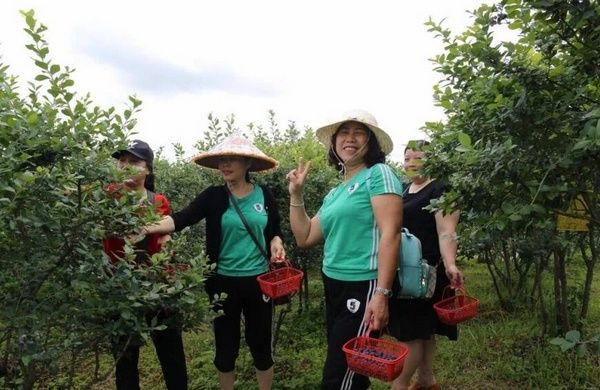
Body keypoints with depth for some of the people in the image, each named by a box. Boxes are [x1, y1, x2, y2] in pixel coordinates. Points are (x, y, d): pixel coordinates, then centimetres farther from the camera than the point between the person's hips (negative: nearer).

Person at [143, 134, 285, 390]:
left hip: (258, 280, 1)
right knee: (225, 345, 14)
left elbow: (275, 230, 10)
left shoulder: (264, 195, 0)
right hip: (223, 281, 0)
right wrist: (150, 227, -35)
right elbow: (181, 218, -18)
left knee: (260, 342, 13)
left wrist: (276, 243, -12)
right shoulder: (213, 196, -4)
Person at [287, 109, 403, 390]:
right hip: (334, 287, 8)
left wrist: (381, 293, -23)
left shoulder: (378, 173, -8)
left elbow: (390, 234, -17)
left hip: (363, 288, -7)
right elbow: (305, 238, 15)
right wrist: (295, 193, 10)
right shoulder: (334, 193, 14)